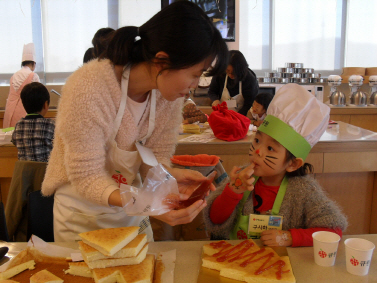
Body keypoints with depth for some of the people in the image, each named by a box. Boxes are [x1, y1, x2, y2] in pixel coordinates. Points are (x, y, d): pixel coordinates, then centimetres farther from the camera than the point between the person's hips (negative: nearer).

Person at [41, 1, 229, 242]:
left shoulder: (170, 93, -13)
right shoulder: (88, 88, -30)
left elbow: (156, 157, -5)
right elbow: (86, 177, -26)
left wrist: (171, 176, -28)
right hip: (82, 214, -4)